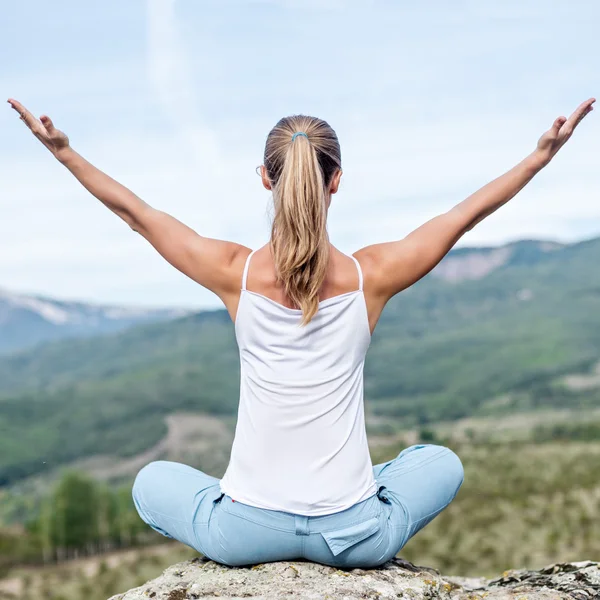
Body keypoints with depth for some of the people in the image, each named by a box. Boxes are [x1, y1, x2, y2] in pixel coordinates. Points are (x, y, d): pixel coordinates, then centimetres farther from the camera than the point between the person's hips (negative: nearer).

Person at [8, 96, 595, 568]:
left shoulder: (237, 273, -11)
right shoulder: (371, 275, -11)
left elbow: (137, 212, 0)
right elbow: (466, 214, -1)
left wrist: (63, 151, 9)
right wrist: (542, 156, 9)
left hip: (244, 532, 0)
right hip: (356, 534, 0)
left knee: (152, 482, 31)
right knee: (442, 463, 31)